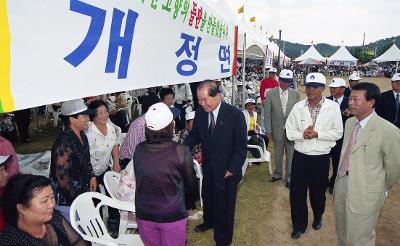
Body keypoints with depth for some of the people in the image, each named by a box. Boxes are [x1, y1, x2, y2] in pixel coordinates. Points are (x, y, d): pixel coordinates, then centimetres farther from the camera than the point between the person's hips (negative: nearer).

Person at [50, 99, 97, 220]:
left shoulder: (82, 136, 3)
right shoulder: (64, 143, -24)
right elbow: (62, 176, -23)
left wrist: (92, 176, 4)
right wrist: (77, 200, -15)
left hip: (82, 194, 8)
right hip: (67, 201, -8)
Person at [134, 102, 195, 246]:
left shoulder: (138, 149, -12)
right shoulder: (182, 151, -21)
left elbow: (139, 179, 3)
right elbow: (189, 183, -5)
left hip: (144, 215, 3)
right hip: (173, 216, -3)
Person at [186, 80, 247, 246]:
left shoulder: (235, 115, -21)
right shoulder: (200, 113, -8)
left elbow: (242, 145, -15)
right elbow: (194, 135, 4)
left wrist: (232, 168, -15)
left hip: (227, 170, -4)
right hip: (208, 167, 5)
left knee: (224, 205, 11)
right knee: (207, 197, 25)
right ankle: (209, 221, 56)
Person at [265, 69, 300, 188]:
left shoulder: (295, 94, -1)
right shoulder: (270, 94, -4)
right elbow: (267, 114, -2)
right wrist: (268, 130, -4)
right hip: (277, 130, 0)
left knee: (290, 155, 5)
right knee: (278, 154, 15)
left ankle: (289, 177, 20)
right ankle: (277, 174, 34)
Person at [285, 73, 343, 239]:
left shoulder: (333, 107, -8)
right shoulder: (298, 107, -2)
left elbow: (338, 133, -5)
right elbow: (289, 132, 1)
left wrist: (317, 134, -18)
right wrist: (302, 134, -18)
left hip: (321, 157, -1)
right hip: (300, 156, 1)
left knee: (318, 191, 18)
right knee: (297, 192, 6)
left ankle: (318, 217, 47)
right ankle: (299, 225, 27)